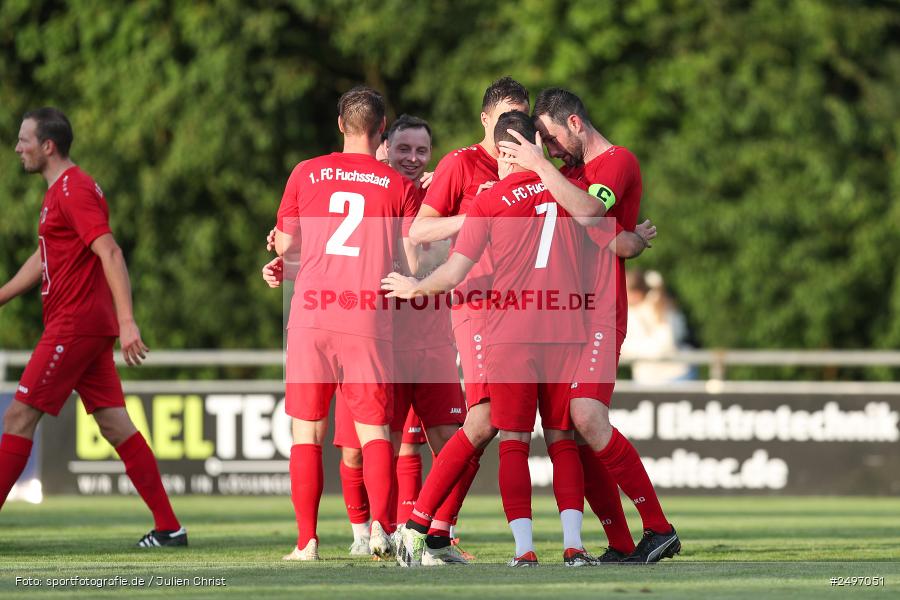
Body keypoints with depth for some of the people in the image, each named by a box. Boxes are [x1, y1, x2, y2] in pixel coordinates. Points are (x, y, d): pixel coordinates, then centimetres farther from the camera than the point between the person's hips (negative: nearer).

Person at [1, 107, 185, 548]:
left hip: (74, 325, -10)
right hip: (88, 327, 10)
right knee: (115, 426, 7)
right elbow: (42, 260, 30)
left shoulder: (74, 190, -12)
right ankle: (169, 527, 5)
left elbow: (110, 254, -21)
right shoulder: (59, 192, 19)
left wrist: (126, 321, -28)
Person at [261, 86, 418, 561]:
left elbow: (286, 253, 10)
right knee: (374, 430, 5)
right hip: (370, 321, 0)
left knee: (306, 432, 6)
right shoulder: (399, 187, 5)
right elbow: (411, 267, 5)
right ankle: (381, 526, -13)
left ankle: (307, 540, 1)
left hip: (311, 317, 0)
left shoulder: (306, 174, 6)